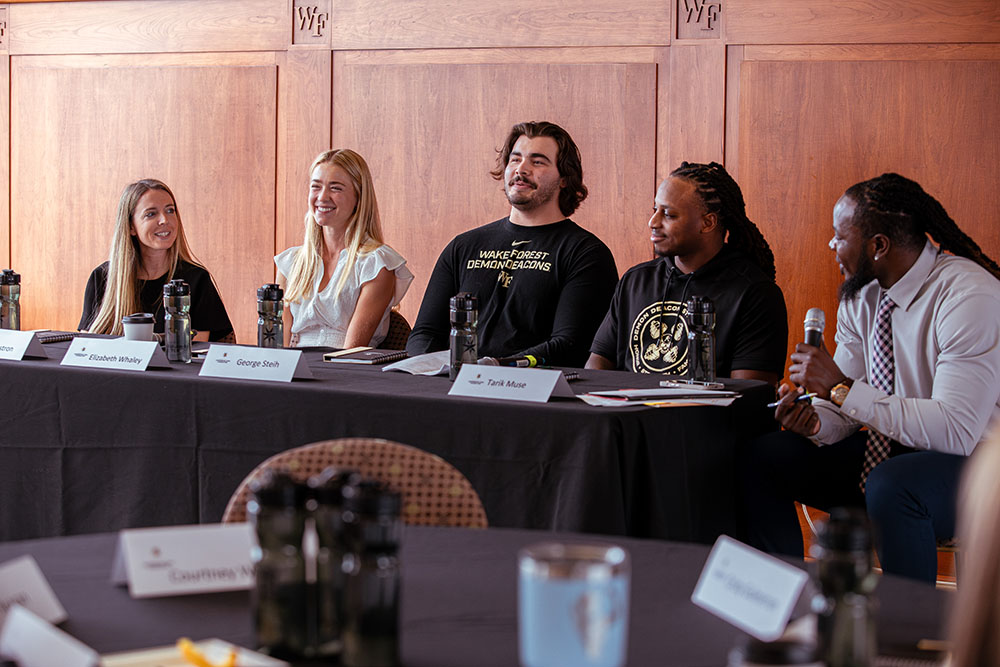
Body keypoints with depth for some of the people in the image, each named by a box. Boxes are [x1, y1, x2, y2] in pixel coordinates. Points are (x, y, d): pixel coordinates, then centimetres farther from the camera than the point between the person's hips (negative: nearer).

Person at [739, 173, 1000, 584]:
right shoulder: (861, 295, 2)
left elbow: (956, 430, -30)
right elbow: (846, 403, 6)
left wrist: (841, 389, -29)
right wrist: (813, 423, -18)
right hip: (886, 452, 8)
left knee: (891, 487, -38)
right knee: (758, 459, -6)